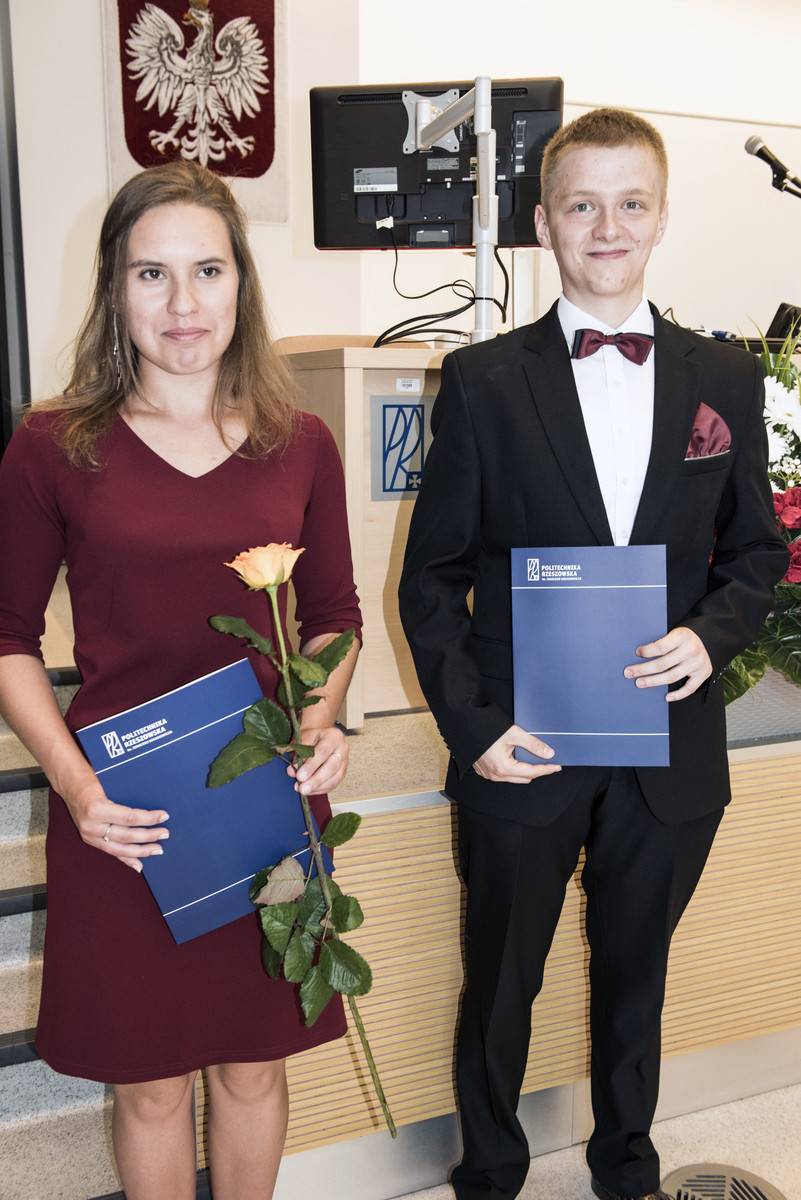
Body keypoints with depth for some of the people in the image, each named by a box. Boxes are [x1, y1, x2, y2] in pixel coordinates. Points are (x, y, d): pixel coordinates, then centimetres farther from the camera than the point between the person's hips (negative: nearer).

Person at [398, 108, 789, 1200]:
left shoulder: (726, 380, 3)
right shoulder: (483, 381, -5)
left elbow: (756, 550, 9)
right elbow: (432, 577, -4)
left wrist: (712, 632, -11)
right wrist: (471, 723, -13)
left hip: (671, 754, 2)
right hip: (522, 752, -2)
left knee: (636, 977, 22)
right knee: (501, 984, 16)